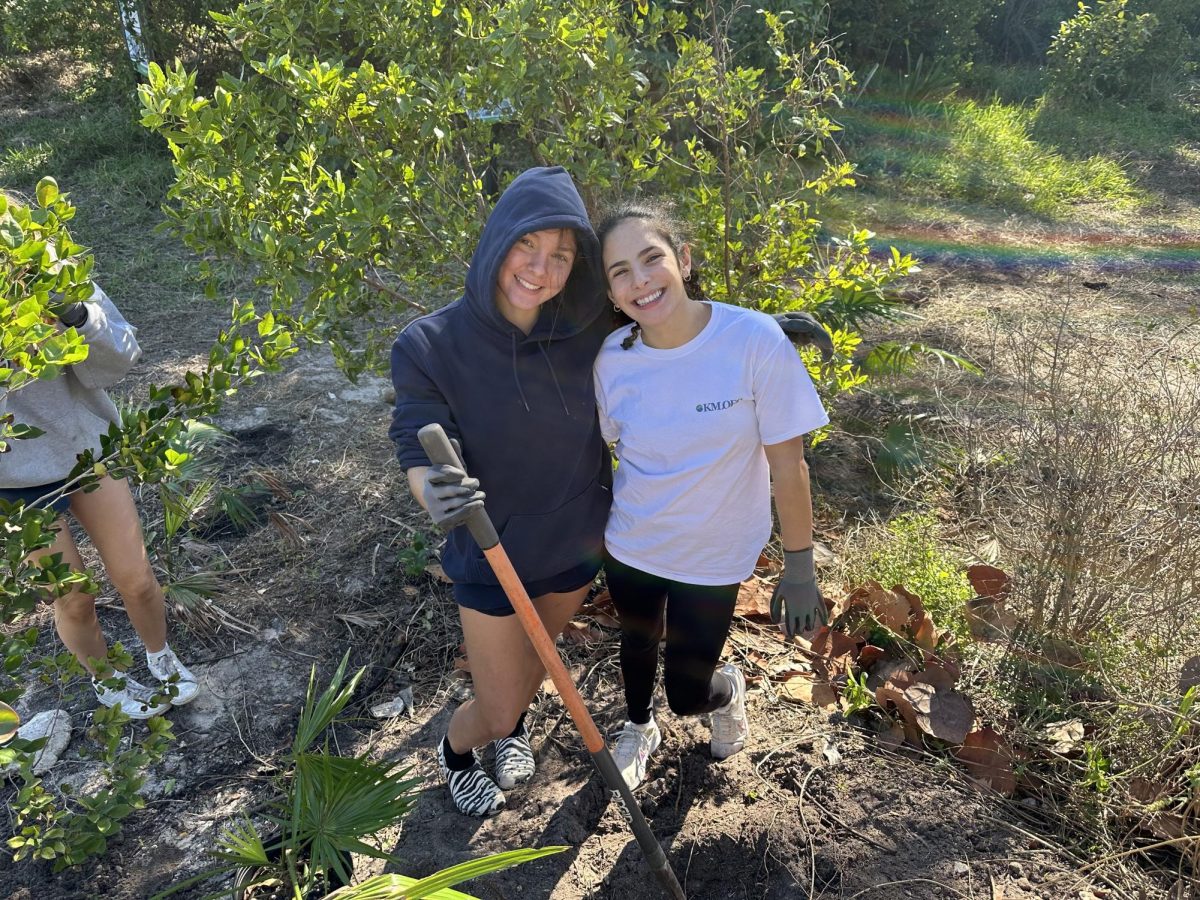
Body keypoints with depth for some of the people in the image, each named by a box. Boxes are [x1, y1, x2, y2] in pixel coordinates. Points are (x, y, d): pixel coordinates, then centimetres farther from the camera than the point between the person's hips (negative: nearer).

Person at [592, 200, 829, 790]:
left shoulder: (754, 341, -26)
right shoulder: (611, 359, -16)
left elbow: (787, 464, -18)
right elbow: (610, 449, 1)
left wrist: (799, 569, -12)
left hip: (712, 557, -3)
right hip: (629, 546, 3)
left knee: (688, 694, 7)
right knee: (637, 644, 27)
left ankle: (728, 688, 46)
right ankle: (639, 729, 61)